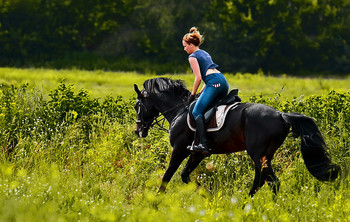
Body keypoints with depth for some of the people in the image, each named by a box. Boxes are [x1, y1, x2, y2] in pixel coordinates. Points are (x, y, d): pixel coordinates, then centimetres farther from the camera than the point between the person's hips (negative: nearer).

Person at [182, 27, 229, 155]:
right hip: (223, 81, 9)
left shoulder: (193, 57, 4)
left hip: (214, 83, -9)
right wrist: (201, 93, 28)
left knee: (197, 112, -14)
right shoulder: (205, 54, 30)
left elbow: (198, 78, -6)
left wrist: (193, 94, 5)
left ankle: (203, 145, -30)